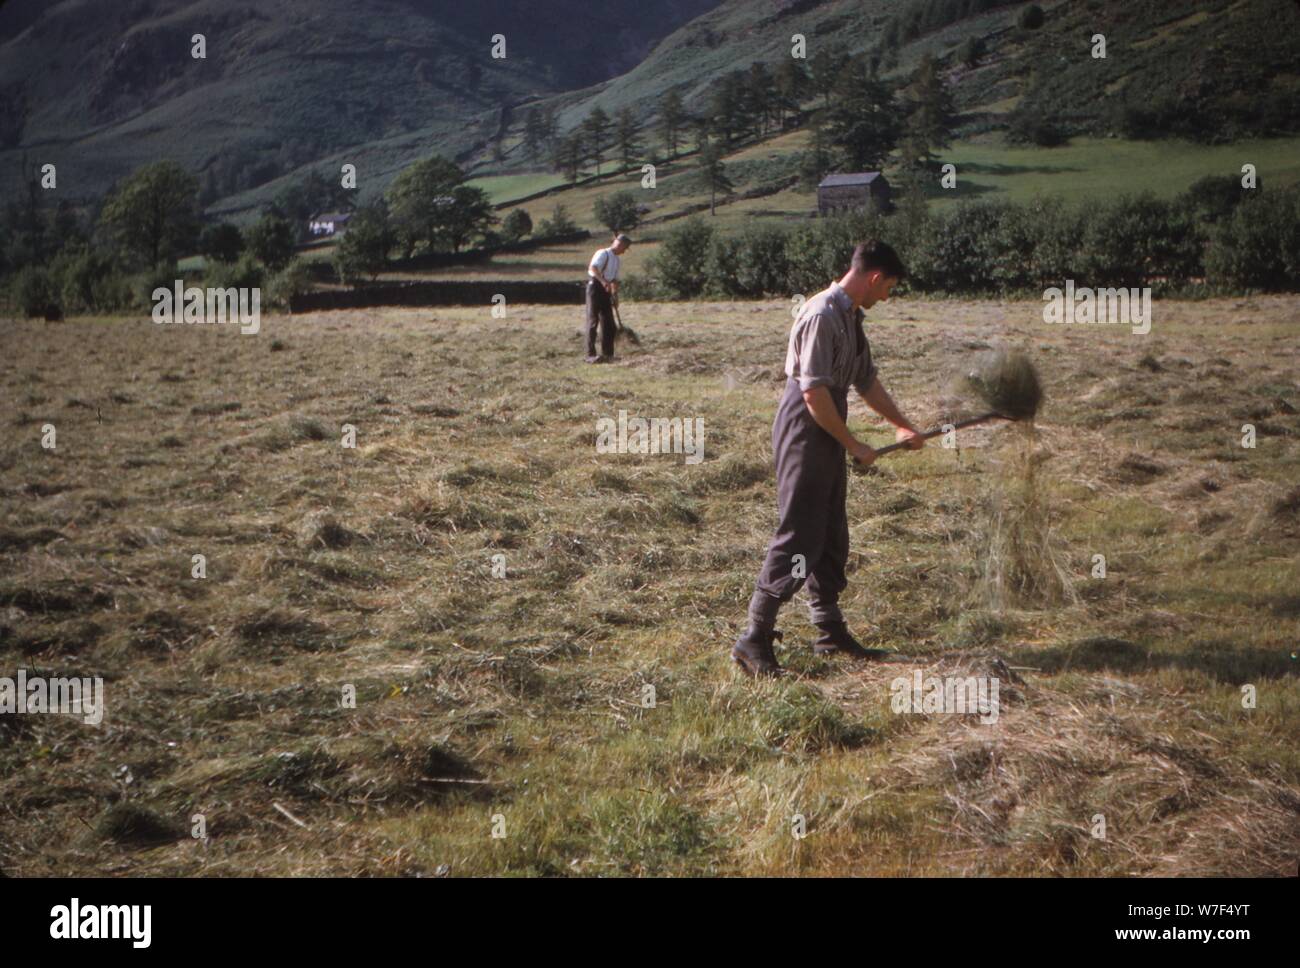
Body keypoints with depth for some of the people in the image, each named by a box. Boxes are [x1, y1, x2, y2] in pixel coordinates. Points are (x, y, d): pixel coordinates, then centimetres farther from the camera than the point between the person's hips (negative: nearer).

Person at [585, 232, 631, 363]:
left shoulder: (617, 260, 18)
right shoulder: (603, 253, -10)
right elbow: (593, 268, -26)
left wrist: (615, 296, 15)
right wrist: (603, 281, -38)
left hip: (606, 290, 9)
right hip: (595, 287, -9)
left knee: (608, 323, 9)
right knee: (593, 321, -8)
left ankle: (607, 354, 16)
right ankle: (590, 355, -9)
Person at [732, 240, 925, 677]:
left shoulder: (851, 317, 12)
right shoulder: (822, 316, -19)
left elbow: (866, 379, 23)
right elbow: (813, 393, -23)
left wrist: (903, 426, 26)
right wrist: (853, 445, -16)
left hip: (828, 432, 10)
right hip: (805, 430, -10)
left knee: (831, 537, 15)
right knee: (799, 538, -9)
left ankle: (830, 632, 25)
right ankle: (754, 639, -4)